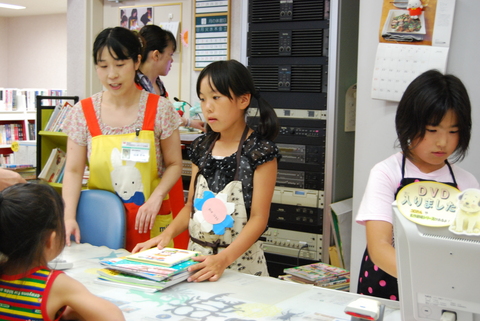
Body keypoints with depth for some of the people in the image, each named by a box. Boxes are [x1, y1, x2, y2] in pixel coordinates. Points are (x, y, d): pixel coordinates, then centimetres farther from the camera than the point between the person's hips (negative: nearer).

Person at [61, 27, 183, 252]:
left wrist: (156, 197, -17)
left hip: (148, 222, -1)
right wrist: (69, 216, -14)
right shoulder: (83, 112, -1)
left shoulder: (160, 109, -5)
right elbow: (73, 171, 0)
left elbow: (174, 164, 0)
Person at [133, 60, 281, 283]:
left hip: (240, 261, -5)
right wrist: (167, 234, -6)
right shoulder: (201, 147, 5)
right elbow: (192, 205, 11)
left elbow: (258, 218, -15)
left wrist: (224, 259, -27)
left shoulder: (260, 151, -12)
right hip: (196, 256, 5)